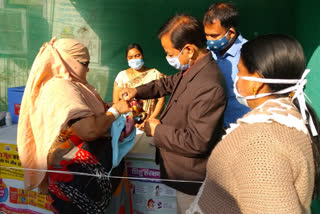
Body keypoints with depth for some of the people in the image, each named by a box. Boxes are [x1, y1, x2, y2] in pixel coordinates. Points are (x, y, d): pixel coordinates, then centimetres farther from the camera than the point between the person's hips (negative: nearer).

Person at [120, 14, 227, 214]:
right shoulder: (193, 68, -4)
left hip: (191, 176, -8)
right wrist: (138, 91, 3)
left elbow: (197, 142, -31)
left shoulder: (209, 87, -34)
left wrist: (157, 130, -19)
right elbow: (170, 82, 15)